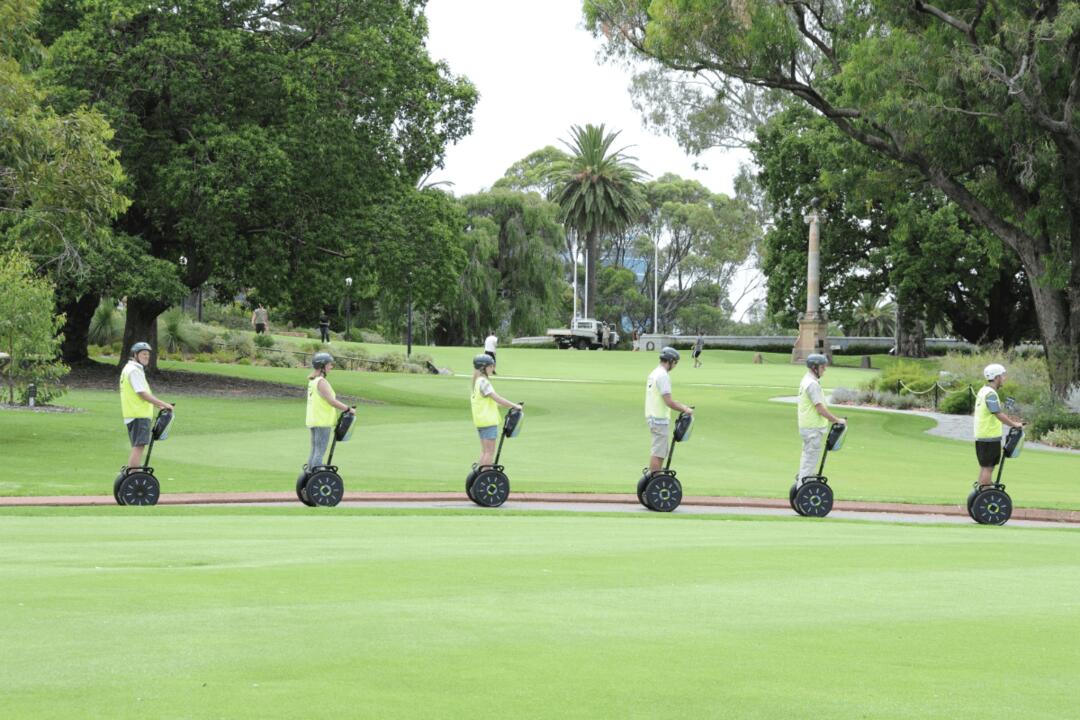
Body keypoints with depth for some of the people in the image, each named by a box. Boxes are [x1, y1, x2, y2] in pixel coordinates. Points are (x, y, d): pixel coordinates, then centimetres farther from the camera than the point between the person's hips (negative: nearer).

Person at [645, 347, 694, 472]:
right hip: (659, 419, -10)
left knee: (661, 452, 17)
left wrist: (682, 406, 22)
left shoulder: (654, 373, 15)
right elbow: (668, 402, -20)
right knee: (658, 452, -6)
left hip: (653, 416, 10)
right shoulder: (663, 376, -17)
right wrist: (685, 410, -9)